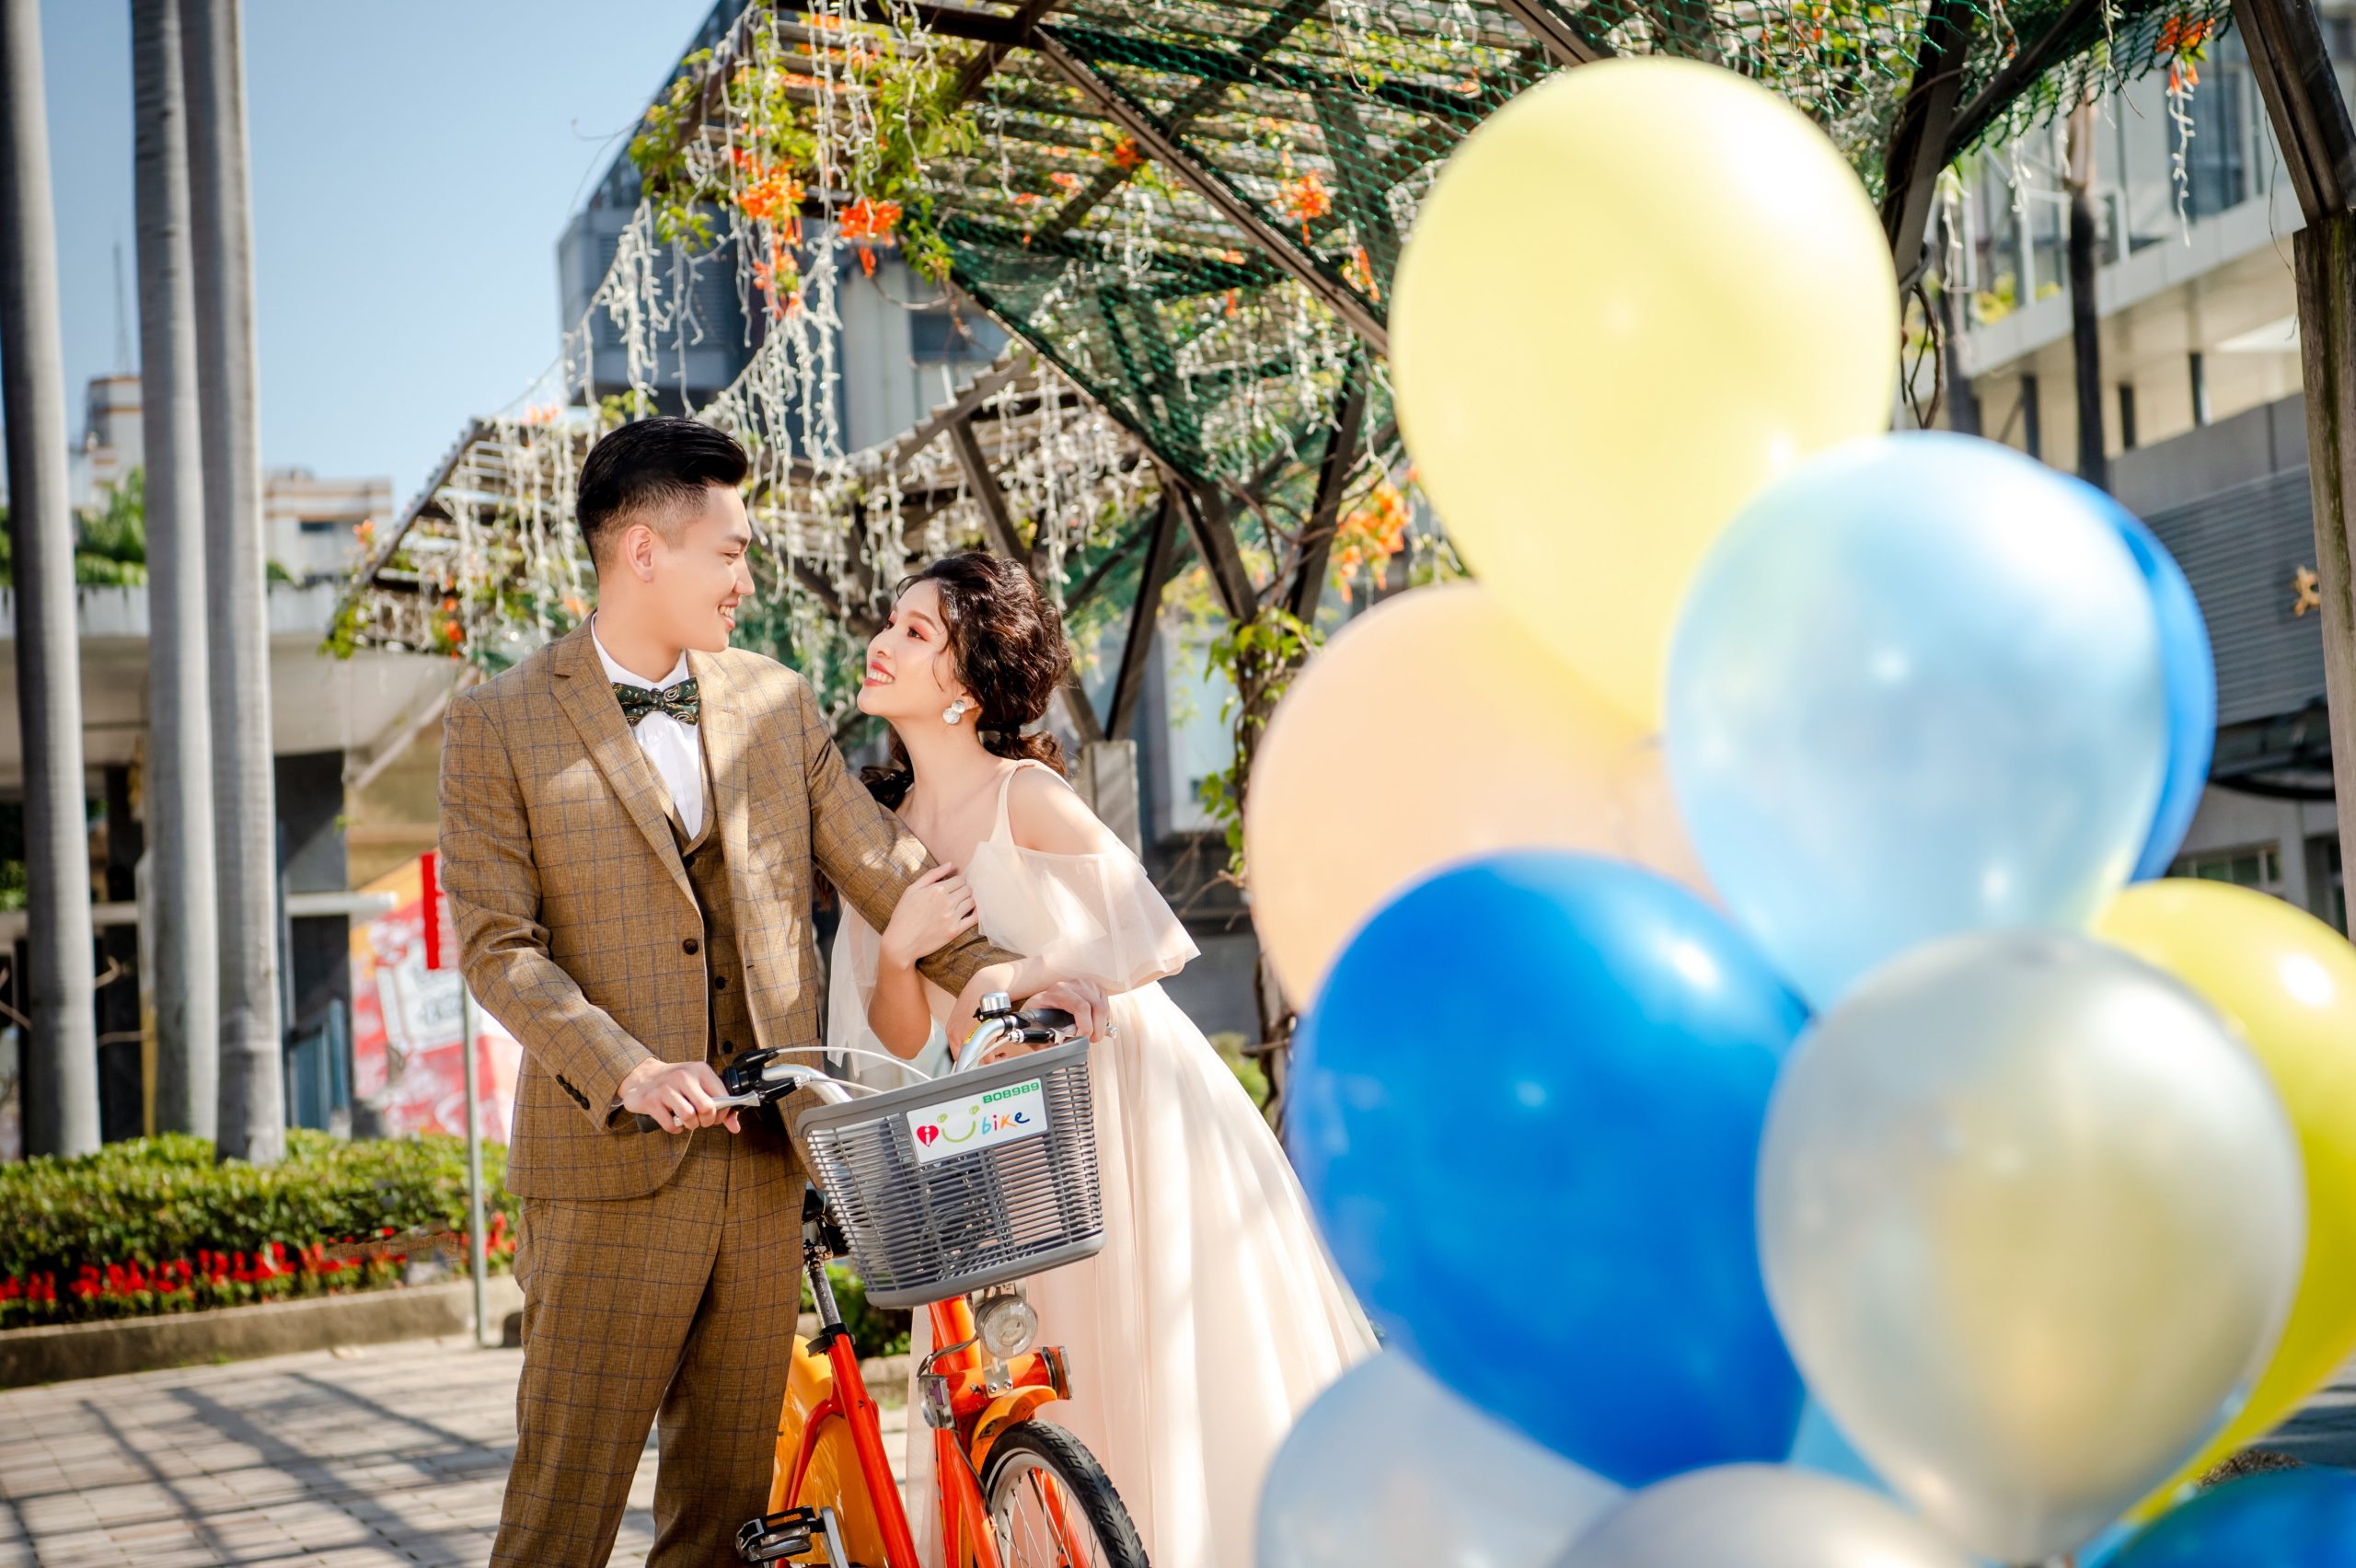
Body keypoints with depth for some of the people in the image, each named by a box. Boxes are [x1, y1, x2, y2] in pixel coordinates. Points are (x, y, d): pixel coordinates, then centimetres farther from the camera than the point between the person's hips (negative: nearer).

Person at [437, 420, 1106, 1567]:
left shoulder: (777, 703, 11)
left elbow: (877, 860, 7)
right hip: (613, 1167, -4)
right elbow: (498, 946, -7)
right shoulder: (498, 727, -1)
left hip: (763, 1160, 4)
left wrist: (981, 967, -12)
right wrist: (627, 1071, -21)